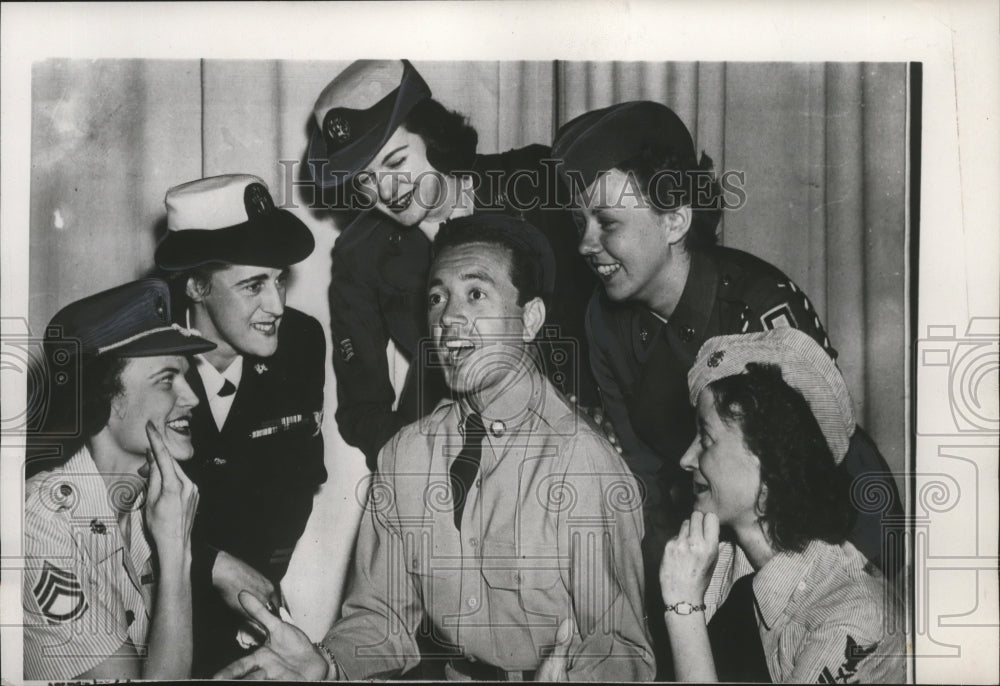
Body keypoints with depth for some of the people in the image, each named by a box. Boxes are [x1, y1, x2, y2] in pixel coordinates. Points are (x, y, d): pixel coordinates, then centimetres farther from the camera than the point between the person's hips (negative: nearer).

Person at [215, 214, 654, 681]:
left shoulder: (590, 465, -14)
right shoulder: (403, 454, 1)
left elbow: (622, 648, -12)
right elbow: (382, 613, 2)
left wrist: (569, 676, -31)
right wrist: (327, 662, -16)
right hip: (449, 673, 2)